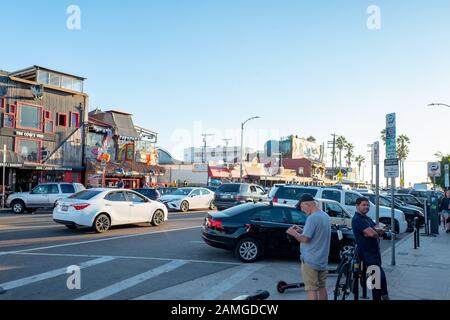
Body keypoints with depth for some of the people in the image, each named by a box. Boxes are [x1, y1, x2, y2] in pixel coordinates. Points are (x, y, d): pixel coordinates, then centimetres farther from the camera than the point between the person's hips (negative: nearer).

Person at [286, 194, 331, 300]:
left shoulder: (312, 218, -20)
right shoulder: (325, 216, 10)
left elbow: (305, 239, -22)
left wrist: (294, 233, -6)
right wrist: (301, 230, 10)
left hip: (310, 260, -9)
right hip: (323, 260, 9)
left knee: (312, 289, -3)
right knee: (322, 287, 16)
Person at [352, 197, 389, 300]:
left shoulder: (367, 218, 17)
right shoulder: (357, 219, -14)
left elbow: (381, 230, 8)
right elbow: (372, 234, -24)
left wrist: (375, 231, -13)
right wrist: (377, 233, -2)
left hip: (374, 251, 10)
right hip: (367, 253, -10)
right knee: (380, 276, -12)